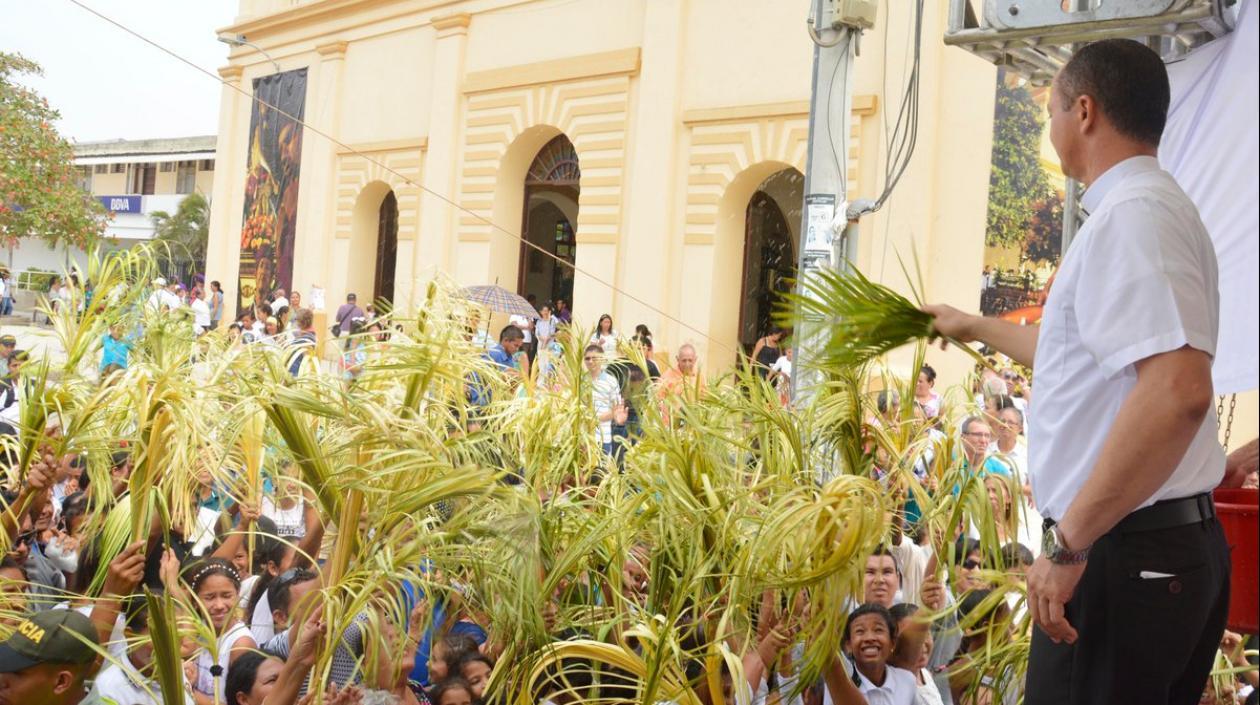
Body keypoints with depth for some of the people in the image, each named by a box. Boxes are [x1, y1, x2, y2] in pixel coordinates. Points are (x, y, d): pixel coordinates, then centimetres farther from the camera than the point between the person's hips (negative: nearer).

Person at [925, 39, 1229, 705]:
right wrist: (977, 327, 46)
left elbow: (1178, 390, -29)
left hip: (1124, 552, -10)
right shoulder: (1155, 206, 18)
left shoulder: (1131, 213, -16)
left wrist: (1069, 542, -25)